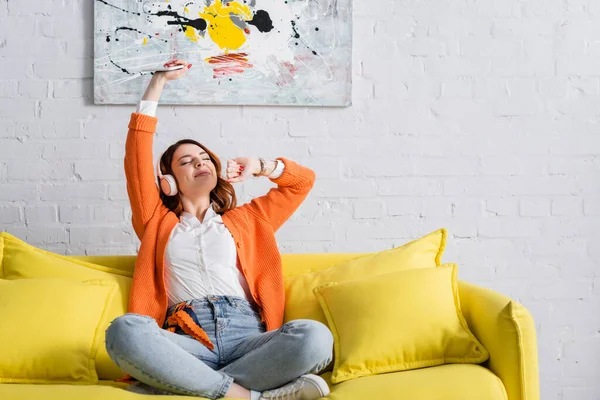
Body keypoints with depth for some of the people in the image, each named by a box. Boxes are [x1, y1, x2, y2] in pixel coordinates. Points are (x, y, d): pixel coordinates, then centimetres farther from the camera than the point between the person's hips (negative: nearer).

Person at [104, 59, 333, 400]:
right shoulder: (158, 222, 27)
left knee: (315, 336, -32)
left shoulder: (245, 219, 31)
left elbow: (304, 180, 37)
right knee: (125, 330, -35)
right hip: (187, 343, -1)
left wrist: (259, 166, 23)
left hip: (248, 336, 2)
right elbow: (137, 155, 19)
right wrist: (159, 82, 21)